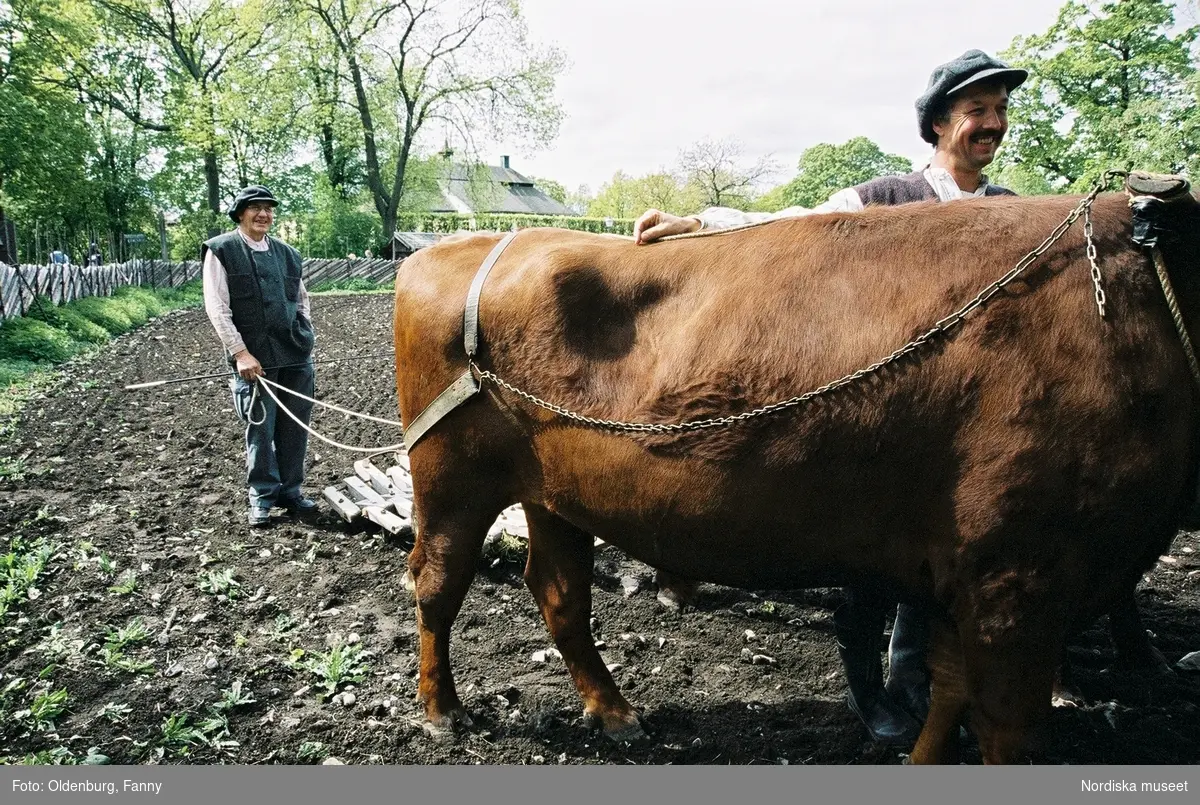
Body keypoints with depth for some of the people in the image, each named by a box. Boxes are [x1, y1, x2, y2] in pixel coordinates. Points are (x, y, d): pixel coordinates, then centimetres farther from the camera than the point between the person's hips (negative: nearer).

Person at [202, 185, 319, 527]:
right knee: (260, 430, 3)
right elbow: (217, 307, -6)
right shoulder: (221, 251, -1)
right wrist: (240, 352, -13)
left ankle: (290, 490, 22)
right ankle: (262, 496, 18)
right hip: (254, 359, -4)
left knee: (295, 428, 8)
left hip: (297, 357, 4)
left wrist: (307, 341, 12)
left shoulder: (287, 253, 13)